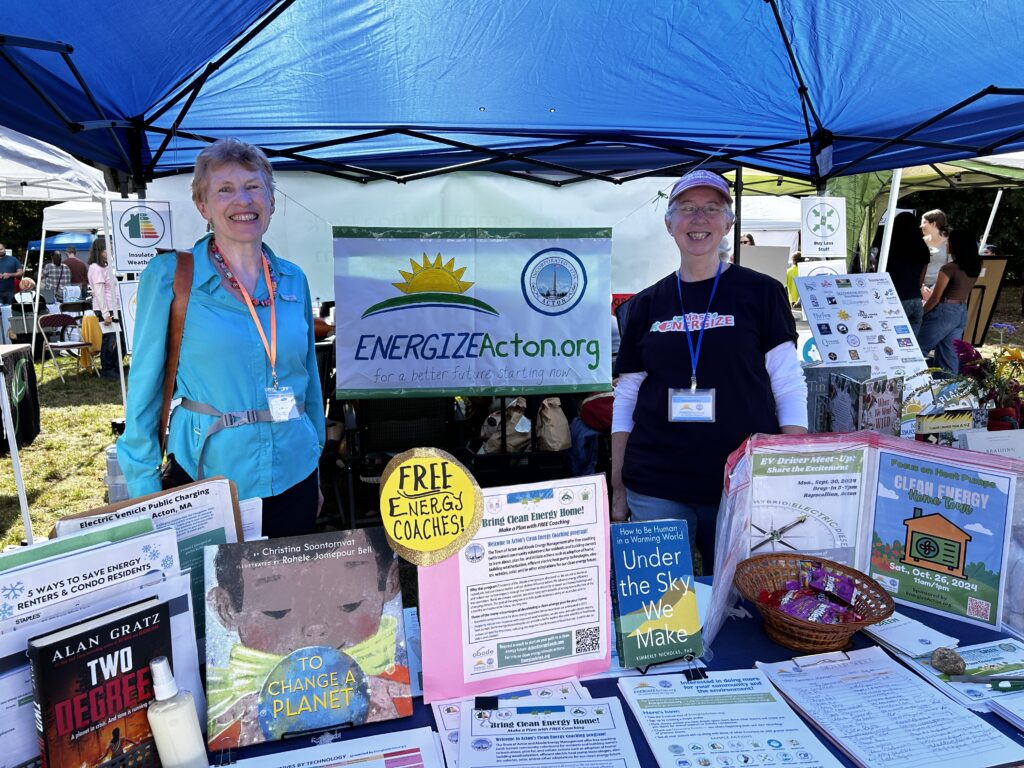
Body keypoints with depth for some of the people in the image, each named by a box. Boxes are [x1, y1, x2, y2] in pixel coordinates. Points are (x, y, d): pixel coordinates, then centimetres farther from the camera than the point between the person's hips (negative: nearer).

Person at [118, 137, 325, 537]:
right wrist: (143, 483, -3)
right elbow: (146, 384, -3)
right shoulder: (169, 276, -7)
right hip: (206, 478, -3)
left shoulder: (293, 280, 4)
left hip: (293, 478, 4)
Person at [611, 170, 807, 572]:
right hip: (655, 490, 2)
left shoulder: (761, 293, 1)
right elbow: (626, 399, 9)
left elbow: (790, 390, 0)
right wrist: (617, 487, 7)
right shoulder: (647, 304, 7)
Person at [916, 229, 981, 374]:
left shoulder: (949, 268, -16)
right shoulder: (975, 268, 7)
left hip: (944, 313, -8)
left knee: (918, 350, 2)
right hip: (962, 314, 8)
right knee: (951, 357, 10)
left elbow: (935, 298, -13)